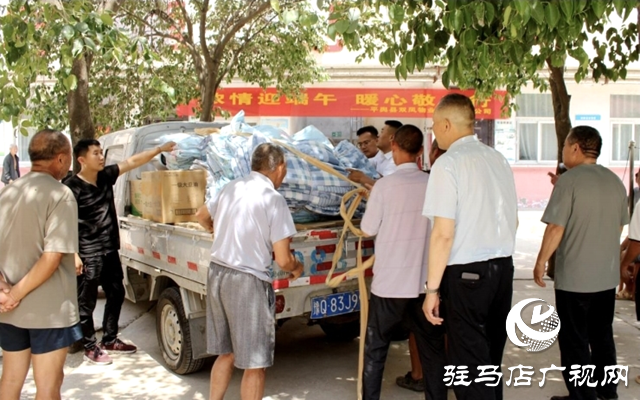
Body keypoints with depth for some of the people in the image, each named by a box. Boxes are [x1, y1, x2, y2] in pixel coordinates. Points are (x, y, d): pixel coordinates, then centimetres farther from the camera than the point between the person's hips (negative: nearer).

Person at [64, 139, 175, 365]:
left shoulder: (106, 176, 5)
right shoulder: (72, 187, -14)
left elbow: (132, 162, 7)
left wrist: (160, 149, 2)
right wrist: (74, 255, -22)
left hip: (110, 249, 8)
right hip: (88, 254, -8)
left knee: (116, 295, 17)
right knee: (86, 302, 4)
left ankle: (109, 340, 32)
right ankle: (90, 347, 18)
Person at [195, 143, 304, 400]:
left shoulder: (231, 188, 7)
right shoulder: (273, 199, -12)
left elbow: (202, 217, 27)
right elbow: (282, 260, -15)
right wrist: (297, 268, 8)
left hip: (217, 273, 7)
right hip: (248, 281, -7)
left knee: (225, 353, 23)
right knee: (255, 364, 5)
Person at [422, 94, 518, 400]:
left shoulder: (448, 163, -12)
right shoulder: (498, 159, 9)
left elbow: (444, 233, -17)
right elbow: (513, 221, 16)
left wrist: (433, 288, -12)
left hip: (467, 273, -7)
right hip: (503, 268, 7)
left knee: (469, 365, 3)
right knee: (491, 358, 20)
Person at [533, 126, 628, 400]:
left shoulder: (569, 180, -15)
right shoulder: (615, 181, 7)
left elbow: (556, 228, -17)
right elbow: (620, 226, 15)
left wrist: (540, 262, -7)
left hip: (574, 277, -7)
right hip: (608, 276, 7)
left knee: (575, 341, 5)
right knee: (602, 336, 19)